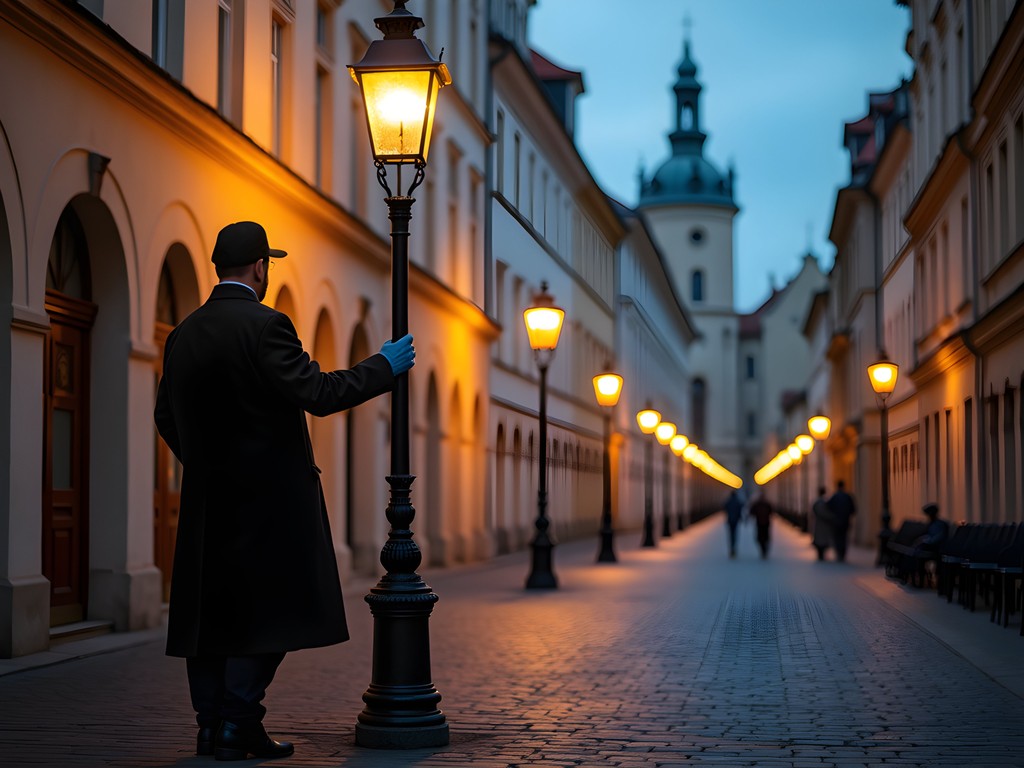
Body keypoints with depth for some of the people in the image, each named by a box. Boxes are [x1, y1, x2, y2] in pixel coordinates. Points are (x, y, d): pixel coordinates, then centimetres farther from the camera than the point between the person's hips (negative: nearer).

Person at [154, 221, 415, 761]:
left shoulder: (184, 334, 10)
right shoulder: (264, 326, -13)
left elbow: (166, 416, 15)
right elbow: (318, 393, -19)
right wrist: (384, 366, -7)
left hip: (207, 497, 7)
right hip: (267, 498, -7)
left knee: (211, 610, 10)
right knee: (268, 609, -2)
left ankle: (212, 724, 12)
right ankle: (237, 725, -4)